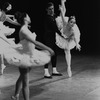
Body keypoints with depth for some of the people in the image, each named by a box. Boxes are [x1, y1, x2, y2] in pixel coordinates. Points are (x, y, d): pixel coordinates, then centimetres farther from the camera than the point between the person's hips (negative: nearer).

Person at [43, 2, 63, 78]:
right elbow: (55, 28, -19)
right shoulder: (48, 18, -16)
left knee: (54, 53, 12)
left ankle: (54, 70, 23)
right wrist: (62, 34, -19)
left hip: (53, 37, 9)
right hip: (48, 37, -9)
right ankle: (46, 72, -5)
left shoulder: (54, 16, 9)